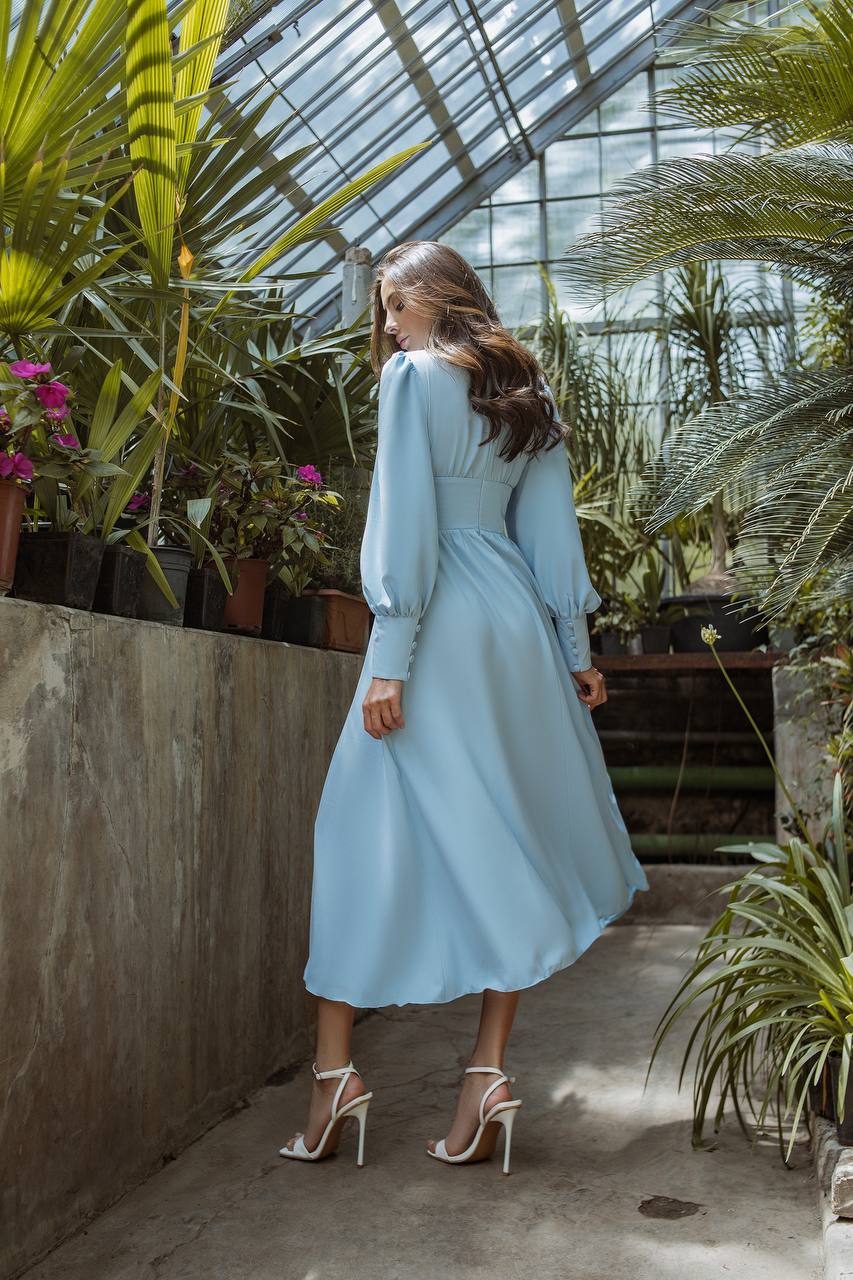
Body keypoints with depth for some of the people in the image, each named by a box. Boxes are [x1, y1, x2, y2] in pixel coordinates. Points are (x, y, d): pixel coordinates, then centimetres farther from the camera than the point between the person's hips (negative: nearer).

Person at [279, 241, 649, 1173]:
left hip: (441, 627, -6)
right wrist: (575, 648, 16)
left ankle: (335, 1070, 9)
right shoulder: (528, 389, 17)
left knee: (371, 830, 1)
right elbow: (551, 526, 15)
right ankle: (489, 1072, 11)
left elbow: (404, 520, -12)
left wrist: (389, 659, -13)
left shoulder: (414, 374, -2)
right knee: (509, 835, 6)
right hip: (519, 621, 7)